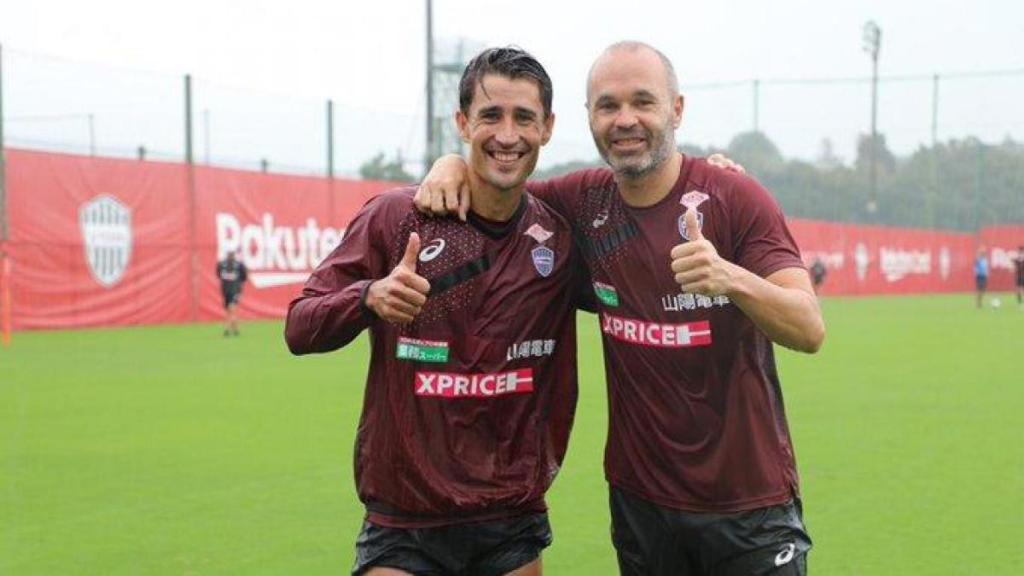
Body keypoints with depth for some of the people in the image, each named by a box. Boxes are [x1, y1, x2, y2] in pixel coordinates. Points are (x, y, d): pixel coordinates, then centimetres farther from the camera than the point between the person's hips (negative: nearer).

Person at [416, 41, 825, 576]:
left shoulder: (735, 197, -10)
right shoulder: (587, 200, 1)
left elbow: (809, 330, -18)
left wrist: (730, 277, -36)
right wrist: (453, 163, -3)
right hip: (640, 499, 3)